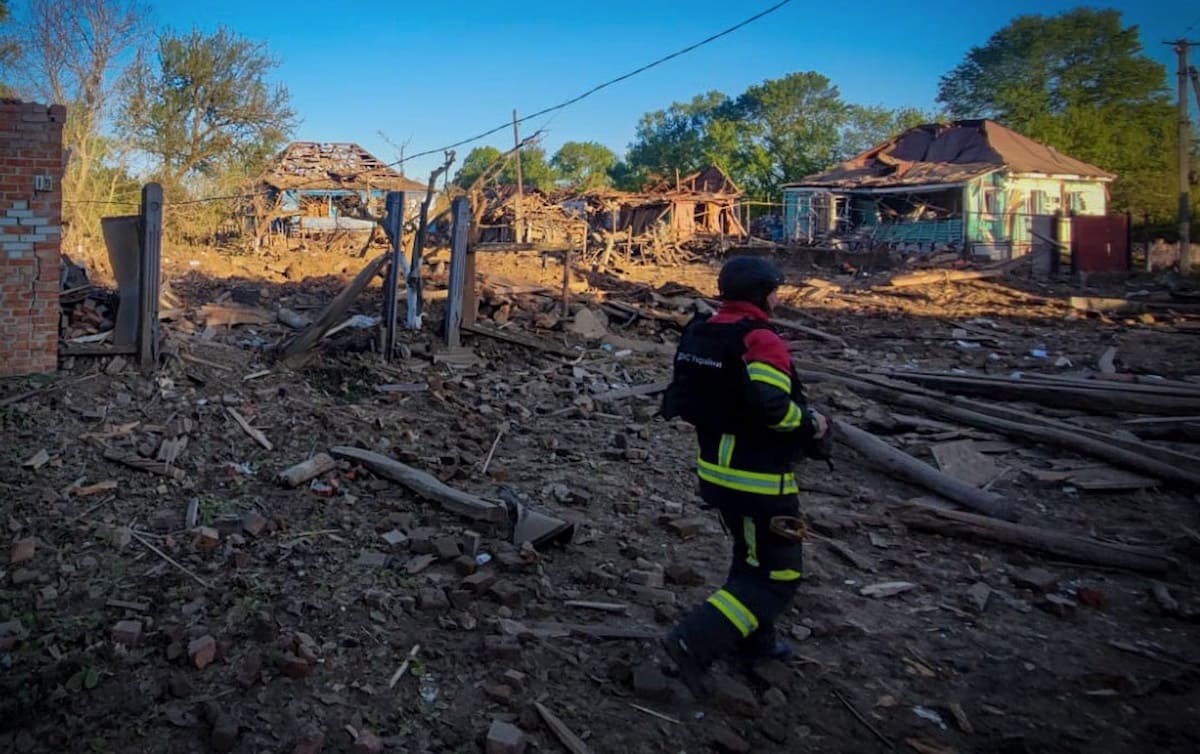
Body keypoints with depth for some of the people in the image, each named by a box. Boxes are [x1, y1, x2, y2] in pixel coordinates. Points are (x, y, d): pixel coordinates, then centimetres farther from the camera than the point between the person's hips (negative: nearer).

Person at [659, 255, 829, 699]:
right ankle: (695, 642, -5)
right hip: (759, 480, -9)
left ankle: (754, 642, 40)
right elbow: (771, 405, -31)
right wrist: (811, 424, -13)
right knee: (777, 574, 4)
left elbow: (682, 400, 9)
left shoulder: (697, 334, 6)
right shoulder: (761, 341, -19)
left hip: (715, 470, 9)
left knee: (751, 555, 26)